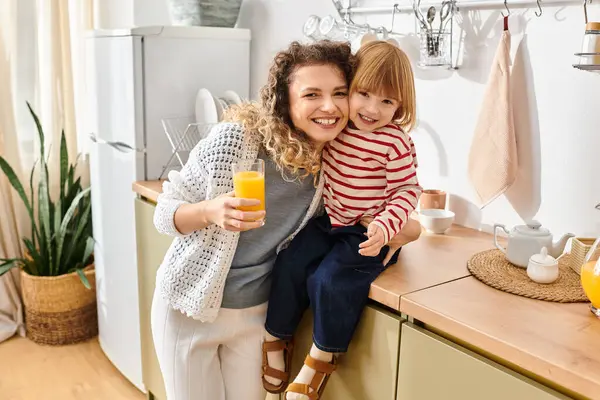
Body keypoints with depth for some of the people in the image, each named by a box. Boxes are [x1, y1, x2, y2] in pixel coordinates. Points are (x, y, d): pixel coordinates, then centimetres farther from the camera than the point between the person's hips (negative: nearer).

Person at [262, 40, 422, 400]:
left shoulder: (395, 142, -18)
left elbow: (407, 190, -16)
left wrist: (385, 226, -29)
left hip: (369, 233, -6)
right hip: (328, 222, 6)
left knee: (330, 280, -19)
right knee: (290, 265, -6)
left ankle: (323, 357, 5)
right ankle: (276, 337, 16)